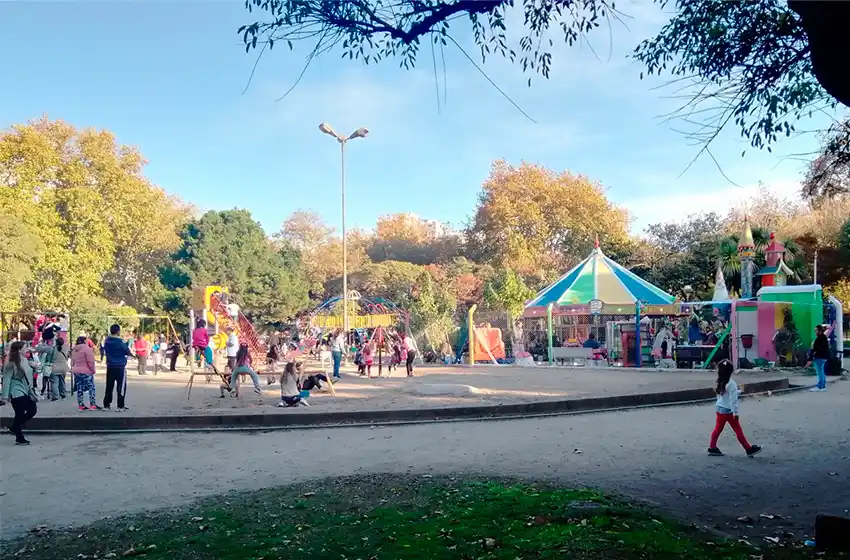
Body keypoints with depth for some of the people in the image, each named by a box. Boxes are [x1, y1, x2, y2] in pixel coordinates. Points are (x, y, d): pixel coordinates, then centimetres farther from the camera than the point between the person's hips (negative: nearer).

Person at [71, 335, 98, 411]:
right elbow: (90, 361, -16)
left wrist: (73, 369, 23)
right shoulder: (87, 348, -13)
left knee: (79, 389, 10)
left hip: (76, 371, 8)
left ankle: (80, 405, 12)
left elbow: (72, 362, 17)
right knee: (91, 388, -3)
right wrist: (93, 369, -4)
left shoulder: (74, 350, 12)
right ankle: (93, 405, -7)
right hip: (86, 372, -8)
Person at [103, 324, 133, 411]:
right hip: (120, 367, -6)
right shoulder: (120, 342, -15)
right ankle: (120, 406, 0)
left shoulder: (107, 341, 3)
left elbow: (105, 350, 17)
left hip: (110, 366, 6)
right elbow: (127, 352, -6)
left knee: (109, 386, 12)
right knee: (121, 386, 1)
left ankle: (106, 404, 14)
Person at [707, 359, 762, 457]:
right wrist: (735, 413, -15)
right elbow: (733, 400, -20)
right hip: (728, 411, -6)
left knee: (718, 429, 13)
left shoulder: (720, 383, 2)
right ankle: (749, 449, 11)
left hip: (719, 409, 7)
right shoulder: (732, 384, -19)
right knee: (738, 430, 2)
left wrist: (738, 392, 18)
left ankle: (712, 448, 15)